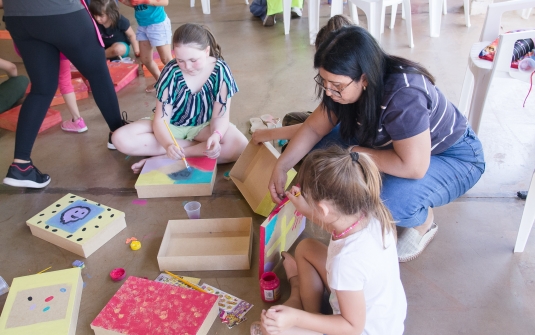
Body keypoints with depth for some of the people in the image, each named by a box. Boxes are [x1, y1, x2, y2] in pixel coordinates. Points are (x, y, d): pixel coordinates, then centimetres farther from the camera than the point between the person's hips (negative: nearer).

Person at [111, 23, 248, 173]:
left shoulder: (220, 71, -20)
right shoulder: (171, 72, -20)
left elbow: (220, 116, -16)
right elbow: (161, 118, -20)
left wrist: (216, 136, -39)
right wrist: (168, 144, -41)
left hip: (203, 126, 0)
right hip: (172, 125, 1)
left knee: (241, 146, -31)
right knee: (120, 138, -22)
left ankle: (163, 158, -26)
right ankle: (200, 147, -20)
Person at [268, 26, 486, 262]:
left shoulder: (404, 95, -38)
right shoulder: (345, 85, -16)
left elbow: (413, 167, -37)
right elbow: (314, 128, -7)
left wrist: (355, 153, -26)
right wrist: (281, 167, -17)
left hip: (455, 157, -6)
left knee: (393, 199, -37)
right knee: (322, 147, -11)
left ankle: (424, 222, 0)